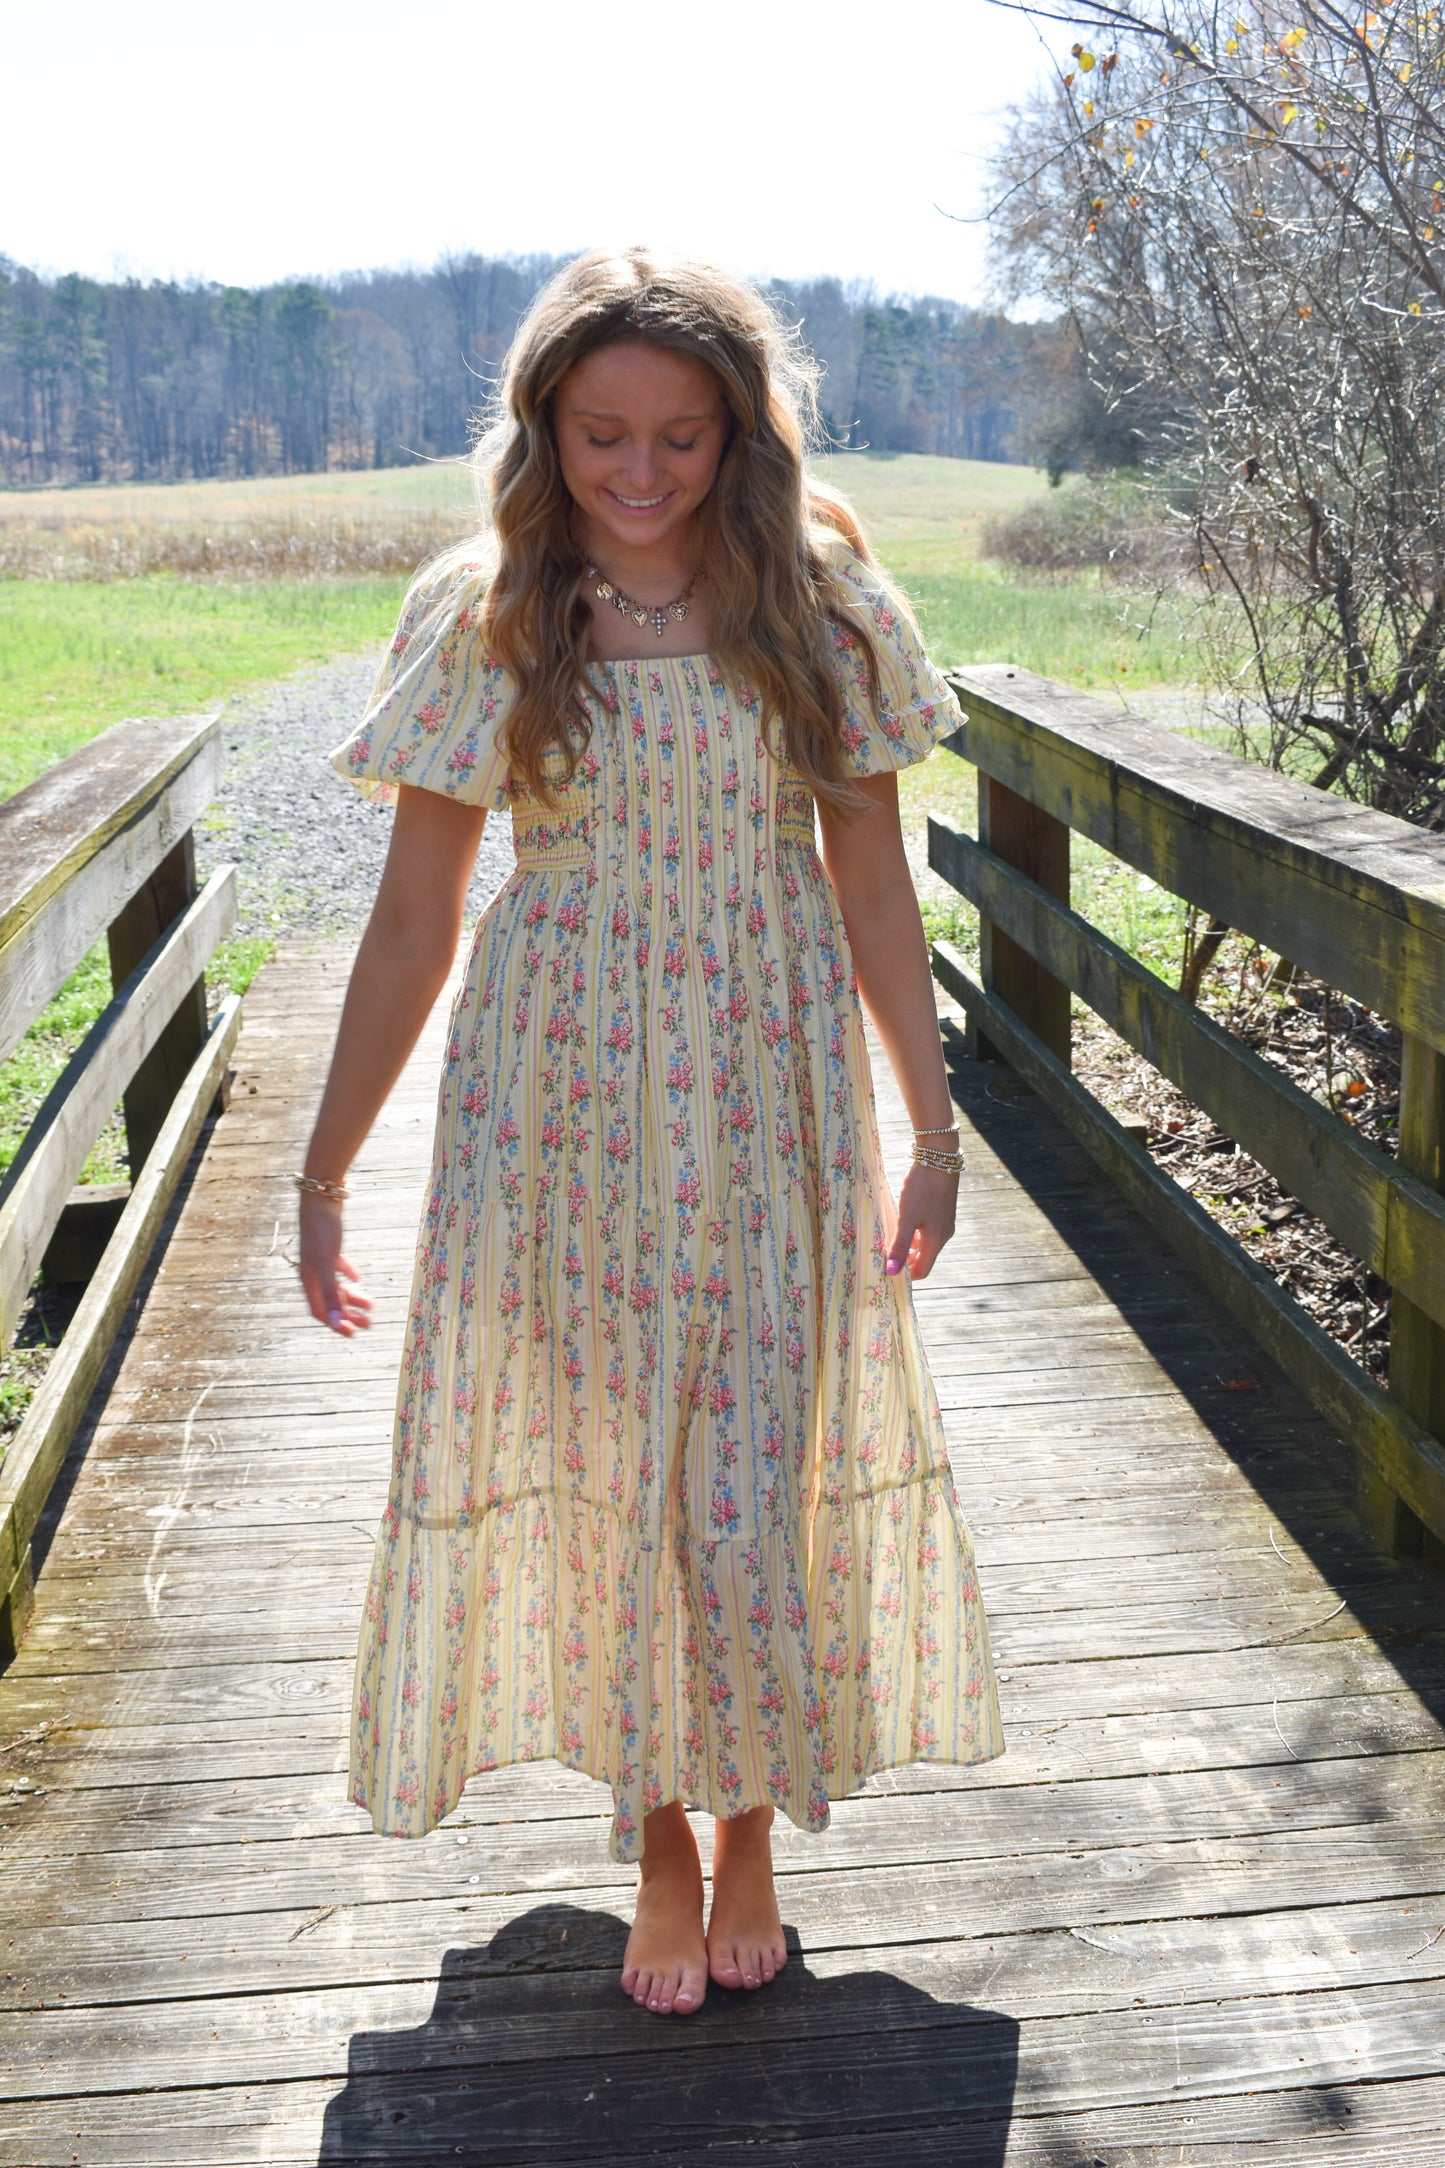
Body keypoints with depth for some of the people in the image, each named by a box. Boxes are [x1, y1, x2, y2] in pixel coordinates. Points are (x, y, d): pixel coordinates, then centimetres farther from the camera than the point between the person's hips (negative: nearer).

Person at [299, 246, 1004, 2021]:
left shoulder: (815, 604, 0)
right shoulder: (481, 621, -2)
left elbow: (872, 881, 5)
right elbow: (414, 918, 1)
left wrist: (929, 1117, 6)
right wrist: (325, 1168, 2)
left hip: (769, 1099, 0)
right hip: (560, 1105, 0)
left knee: (765, 1466, 5)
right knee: (602, 1468, 7)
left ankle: (752, 1834, 29)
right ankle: (660, 1848, 27)